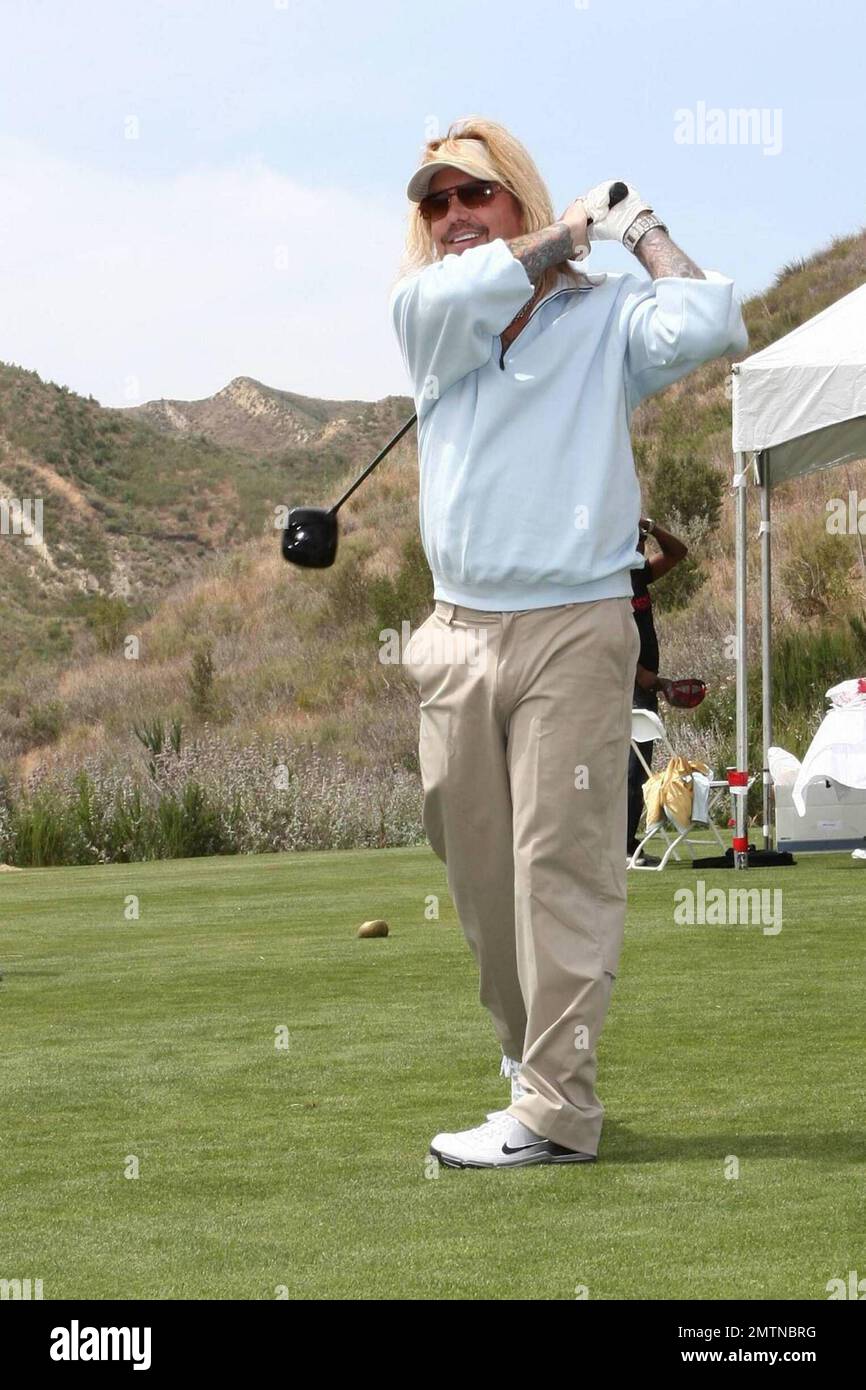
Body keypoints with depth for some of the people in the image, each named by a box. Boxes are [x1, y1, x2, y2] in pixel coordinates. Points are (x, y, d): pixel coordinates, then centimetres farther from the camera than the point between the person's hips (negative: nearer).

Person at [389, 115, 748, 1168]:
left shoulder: (605, 315, 6)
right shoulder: (420, 315, 12)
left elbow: (708, 328, -14)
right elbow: (462, 291, -11)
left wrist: (645, 235, 3)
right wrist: (573, 225, 2)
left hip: (573, 631, -4)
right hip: (456, 636, 4)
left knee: (562, 865, -9)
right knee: (476, 870, 7)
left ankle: (556, 1109, -10)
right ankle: (527, 1058, 21)